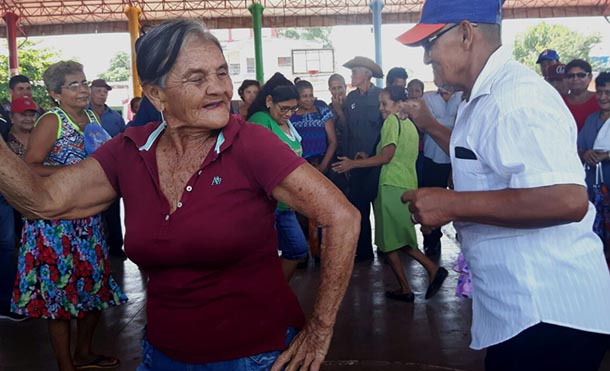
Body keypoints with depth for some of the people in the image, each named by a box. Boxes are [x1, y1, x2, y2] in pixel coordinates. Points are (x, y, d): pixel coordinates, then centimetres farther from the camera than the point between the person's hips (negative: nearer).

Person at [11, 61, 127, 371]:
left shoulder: (92, 117, 9)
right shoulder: (51, 121, -11)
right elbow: (28, 168, -19)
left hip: (88, 218, 7)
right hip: (56, 221, -7)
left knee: (95, 285, 14)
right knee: (60, 288, 2)